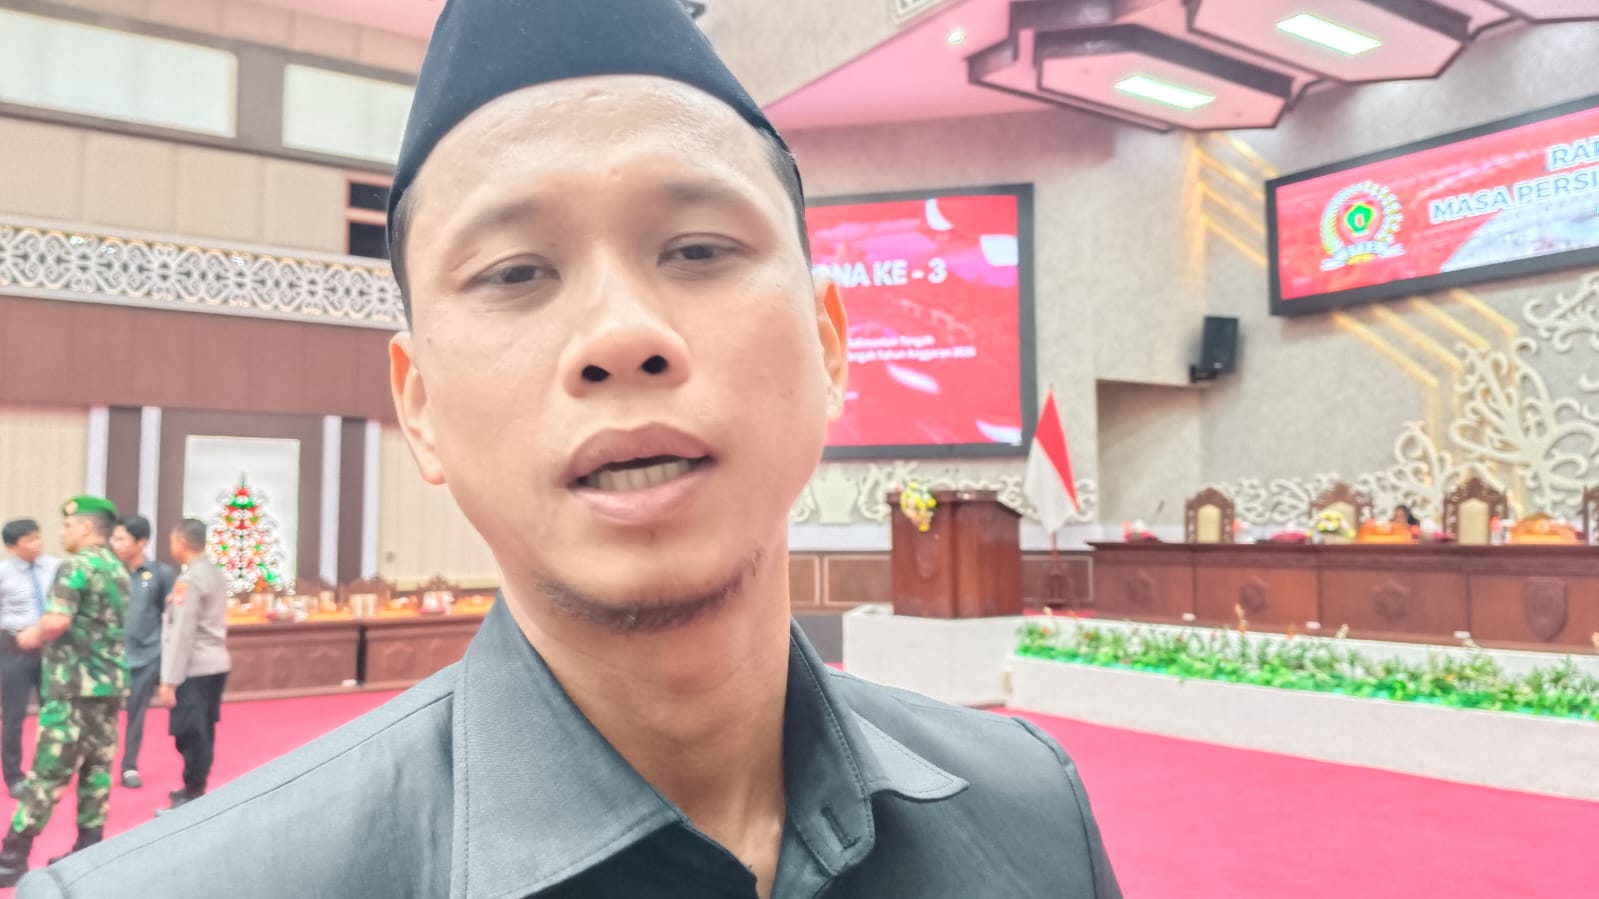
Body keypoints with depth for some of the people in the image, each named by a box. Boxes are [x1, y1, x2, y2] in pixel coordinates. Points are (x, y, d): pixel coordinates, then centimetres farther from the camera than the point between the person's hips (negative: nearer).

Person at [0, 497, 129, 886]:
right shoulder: (119, 571, 14)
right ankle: (88, 850, 15)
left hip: (74, 685, -8)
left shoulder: (76, 566, -11)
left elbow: (57, 621, -23)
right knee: (97, 768, 10)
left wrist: (32, 637, -4)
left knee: (48, 772, -3)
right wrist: (44, 635, 19)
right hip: (111, 682, 8)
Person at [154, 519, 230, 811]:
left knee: (189, 735, -3)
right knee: (203, 732, 16)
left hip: (194, 669, -9)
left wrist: (169, 680, -15)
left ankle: (193, 796, 2)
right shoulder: (215, 572, 11)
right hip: (216, 664, 9)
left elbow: (181, 634, -17)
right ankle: (195, 789, 27)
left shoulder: (189, 580, -15)